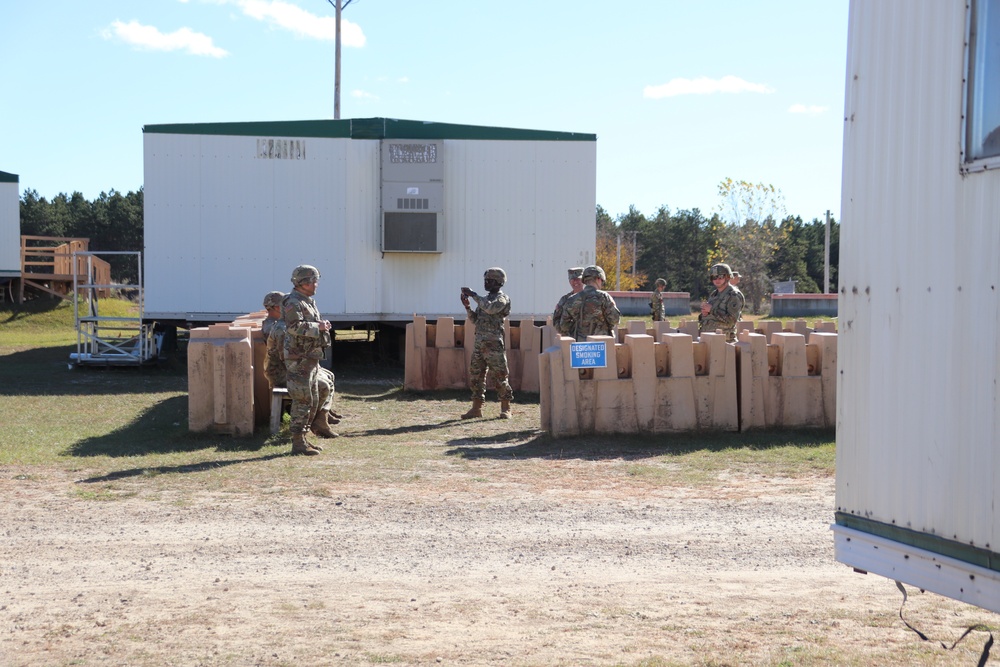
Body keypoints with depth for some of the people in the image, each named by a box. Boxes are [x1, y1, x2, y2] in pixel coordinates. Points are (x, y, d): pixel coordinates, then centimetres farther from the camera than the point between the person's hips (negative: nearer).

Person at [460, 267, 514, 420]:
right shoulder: (485, 299, 19)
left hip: (493, 344, -8)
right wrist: (467, 306, 3)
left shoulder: (502, 298, -4)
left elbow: (490, 308, -24)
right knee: (475, 376, 6)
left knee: (500, 376, -3)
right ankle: (476, 408, 10)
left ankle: (505, 409, 4)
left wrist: (473, 295, -17)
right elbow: (475, 319, 18)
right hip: (479, 343, 8)